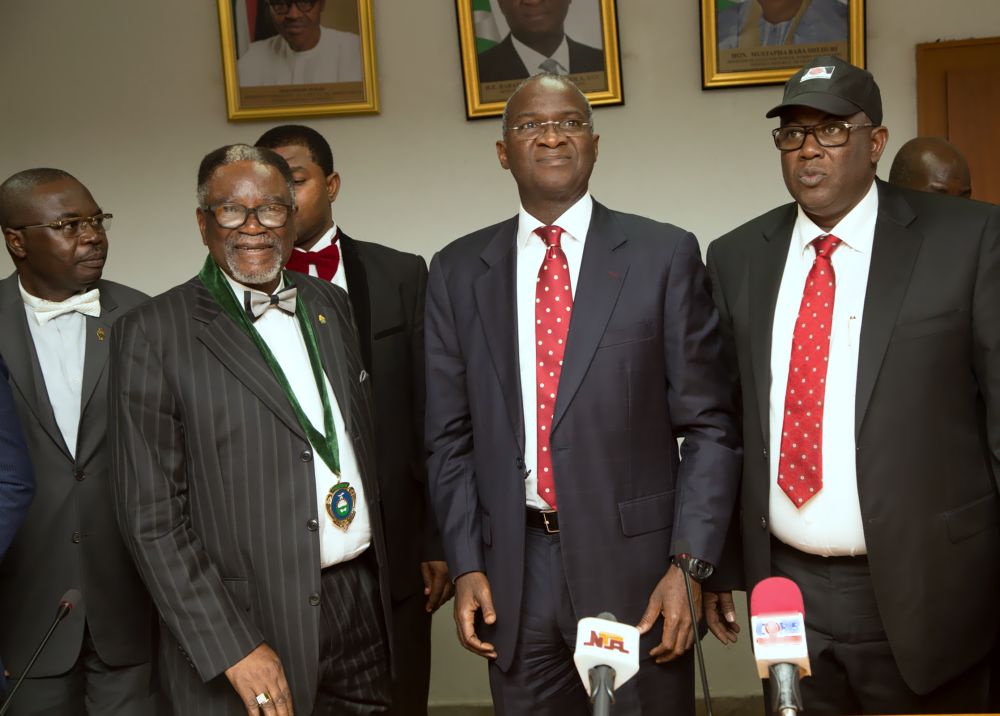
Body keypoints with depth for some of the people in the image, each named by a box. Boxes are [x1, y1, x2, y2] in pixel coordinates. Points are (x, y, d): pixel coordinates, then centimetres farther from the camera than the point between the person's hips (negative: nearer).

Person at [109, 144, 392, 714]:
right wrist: (233, 649, -15)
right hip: (251, 624, -5)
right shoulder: (154, 333, -8)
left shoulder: (333, 305, 10)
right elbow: (152, 516, -10)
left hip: (364, 604, 5)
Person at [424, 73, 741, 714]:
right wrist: (466, 565, 1)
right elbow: (451, 436, 8)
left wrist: (689, 564, -9)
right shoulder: (459, 271, 6)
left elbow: (708, 426, -2)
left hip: (634, 559, -2)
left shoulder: (665, 255, -1)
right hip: (513, 571, 2)